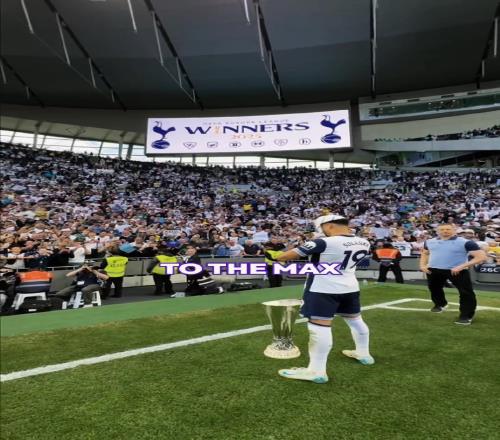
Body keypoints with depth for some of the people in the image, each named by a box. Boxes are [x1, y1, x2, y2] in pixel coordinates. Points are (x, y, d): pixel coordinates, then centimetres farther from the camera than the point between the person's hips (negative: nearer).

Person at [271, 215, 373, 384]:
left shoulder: (324, 243, -18)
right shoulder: (363, 243, 1)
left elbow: (291, 254, -12)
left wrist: (274, 257, 4)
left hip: (323, 289, -8)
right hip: (350, 287, 8)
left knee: (320, 326, -8)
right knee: (355, 320, 22)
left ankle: (317, 371, -7)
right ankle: (364, 354, 40)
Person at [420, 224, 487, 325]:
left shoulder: (465, 243, -14)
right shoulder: (429, 242, 2)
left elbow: (482, 257, -18)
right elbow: (425, 253, 21)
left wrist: (461, 267, -25)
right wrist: (422, 265, 3)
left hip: (457, 271, -4)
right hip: (434, 270, 5)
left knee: (466, 293, -6)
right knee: (434, 289, 22)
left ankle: (466, 316, 8)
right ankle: (440, 304, 50)